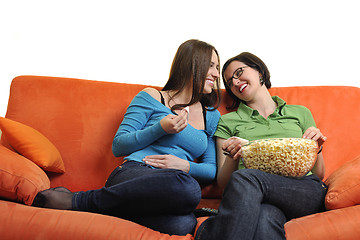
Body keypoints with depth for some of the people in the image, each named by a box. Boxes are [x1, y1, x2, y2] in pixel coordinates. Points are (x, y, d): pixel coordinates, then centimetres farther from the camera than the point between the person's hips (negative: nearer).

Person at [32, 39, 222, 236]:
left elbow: (212, 170, 18)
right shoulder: (151, 97, 10)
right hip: (134, 174, -3)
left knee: (184, 224, -37)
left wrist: (185, 166, -3)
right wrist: (160, 129, -8)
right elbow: (118, 146, 5)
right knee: (187, 187, -40)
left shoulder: (212, 116, 21)